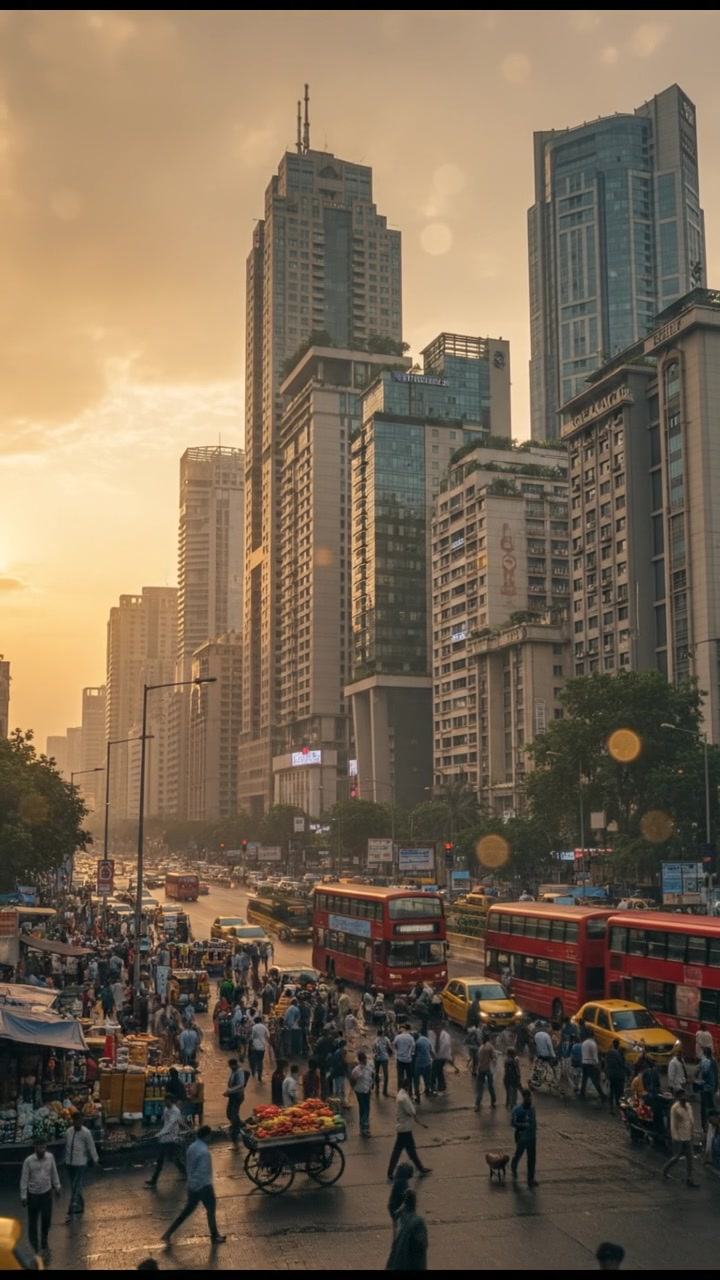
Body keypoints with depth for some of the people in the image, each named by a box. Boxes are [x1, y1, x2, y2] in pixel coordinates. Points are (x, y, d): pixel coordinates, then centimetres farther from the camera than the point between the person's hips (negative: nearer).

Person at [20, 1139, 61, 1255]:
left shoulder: (50, 1157, -10)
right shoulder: (28, 1161, -18)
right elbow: (24, 1179, -11)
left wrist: (57, 1186, 11)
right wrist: (23, 1196, -9)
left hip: (47, 1193, 2)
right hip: (33, 1194, -2)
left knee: (46, 1219, 8)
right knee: (32, 1220, 9)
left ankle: (44, 1243, 29)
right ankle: (33, 1246, 24)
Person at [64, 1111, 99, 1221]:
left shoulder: (86, 1133, -14)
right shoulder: (69, 1132, 0)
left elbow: (91, 1147, -8)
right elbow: (67, 1146, 11)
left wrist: (95, 1160, -3)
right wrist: (66, 1159, 19)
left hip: (80, 1163, -5)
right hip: (70, 1163, 5)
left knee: (75, 1188, -7)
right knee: (75, 1187, 17)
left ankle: (71, 1212, -4)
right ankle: (80, 1206, 33)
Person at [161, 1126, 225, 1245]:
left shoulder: (191, 1147, 2)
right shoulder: (204, 1151, -25)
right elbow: (204, 1172, -25)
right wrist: (209, 1187, -16)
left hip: (192, 1185, 8)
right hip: (203, 1185, -8)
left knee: (187, 1209, 19)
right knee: (211, 1210, 11)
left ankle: (168, 1233, 17)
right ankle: (215, 1236, 24)